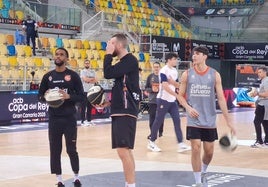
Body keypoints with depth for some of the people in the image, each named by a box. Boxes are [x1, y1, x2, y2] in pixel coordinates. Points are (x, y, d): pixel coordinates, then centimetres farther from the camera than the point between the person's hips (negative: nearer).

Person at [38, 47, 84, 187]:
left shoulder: (73, 75, -1)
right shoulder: (48, 76, 6)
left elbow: (81, 96, -2)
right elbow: (40, 95, 11)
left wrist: (68, 96, -20)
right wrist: (46, 97, -11)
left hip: (69, 118, -2)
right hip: (54, 118, 2)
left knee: (71, 149, 3)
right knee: (55, 150, 4)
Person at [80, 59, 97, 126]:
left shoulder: (93, 72, 14)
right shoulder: (82, 71, -1)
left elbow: (95, 81, 3)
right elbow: (85, 79, -17)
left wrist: (88, 79, -12)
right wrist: (92, 78, -7)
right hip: (85, 91, -5)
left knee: (90, 106, 9)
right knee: (83, 107, -5)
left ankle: (89, 120, 15)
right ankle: (83, 121, -4)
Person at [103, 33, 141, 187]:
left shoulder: (130, 60, -12)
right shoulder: (122, 63, 18)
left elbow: (108, 73, -21)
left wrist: (108, 55, -8)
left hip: (126, 112, -10)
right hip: (120, 111, 10)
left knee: (123, 150, -14)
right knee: (125, 150, 14)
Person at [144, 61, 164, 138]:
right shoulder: (150, 76, 4)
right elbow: (146, 88, 6)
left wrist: (159, 90, -15)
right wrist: (152, 90, -13)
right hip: (152, 100, 1)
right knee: (152, 117, -1)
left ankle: (160, 132, 22)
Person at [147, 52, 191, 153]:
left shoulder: (174, 71, 11)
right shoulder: (164, 70, -14)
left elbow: (178, 85, 15)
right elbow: (165, 86, -22)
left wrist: (173, 82, -7)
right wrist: (176, 95, -23)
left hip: (172, 100, 8)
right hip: (163, 99, -7)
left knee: (177, 121, -1)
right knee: (158, 121, 1)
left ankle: (181, 144, -3)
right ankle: (151, 142, 14)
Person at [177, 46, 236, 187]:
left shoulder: (215, 75, -2)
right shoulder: (187, 74, -1)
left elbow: (221, 98, -2)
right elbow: (180, 95, 6)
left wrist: (228, 122, -6)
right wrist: (188, 107, -15)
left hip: (210, 121, 1)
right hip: (194, 120, -1)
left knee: (209, 151, 7)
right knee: (196, 149, -9)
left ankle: (203, 173, 37)